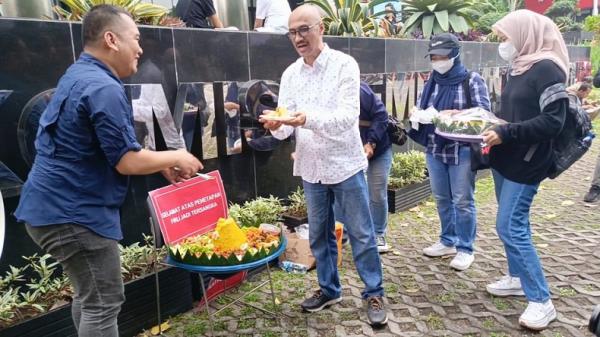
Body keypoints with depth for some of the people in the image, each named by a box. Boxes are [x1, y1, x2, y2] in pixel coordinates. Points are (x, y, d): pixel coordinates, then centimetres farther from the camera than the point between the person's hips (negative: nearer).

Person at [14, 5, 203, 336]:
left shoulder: (79, 75, 12)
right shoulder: (104, 88, -21)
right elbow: (127, 162, -21)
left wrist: (162, 164, 12)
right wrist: (176, 157, -5)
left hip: (55, 205, 10)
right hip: (73, 212, -10)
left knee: (88, 296, 22)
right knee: (103, 303, 1)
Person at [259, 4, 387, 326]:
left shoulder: (344, 64, -10)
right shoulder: (290, 74, 4)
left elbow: (348, 116, -21)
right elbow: (287, 128, 2)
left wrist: (309, 119, -37)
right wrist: (277, 126, -22)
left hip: (345, 165, -4)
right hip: (310, 168, 5)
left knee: (361, 235, 6)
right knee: (319, 235, 15)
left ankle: (374, 294, 23)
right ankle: (329, 289, 34)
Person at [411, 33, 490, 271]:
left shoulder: (472, 80, -5)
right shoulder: (431, 82, 10)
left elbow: (483, 112, -12)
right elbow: (420, 108, 12)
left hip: (462, 150, -5)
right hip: (434, 149, 6)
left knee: (463, 201, 2)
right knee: (441, 198, 14)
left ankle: (465, 249, 14)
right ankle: (448, 241, 30)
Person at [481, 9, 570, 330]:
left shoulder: (547, 69, -15)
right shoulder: (519, 69, 11)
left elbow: (553, 121, -21)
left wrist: (506, 133, -24)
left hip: (526, 164, -9)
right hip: (505, 160, 9)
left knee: (510, 226, -8)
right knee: (514, 223, 16)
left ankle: (541, 300, 3)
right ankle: (518, 278, 31)